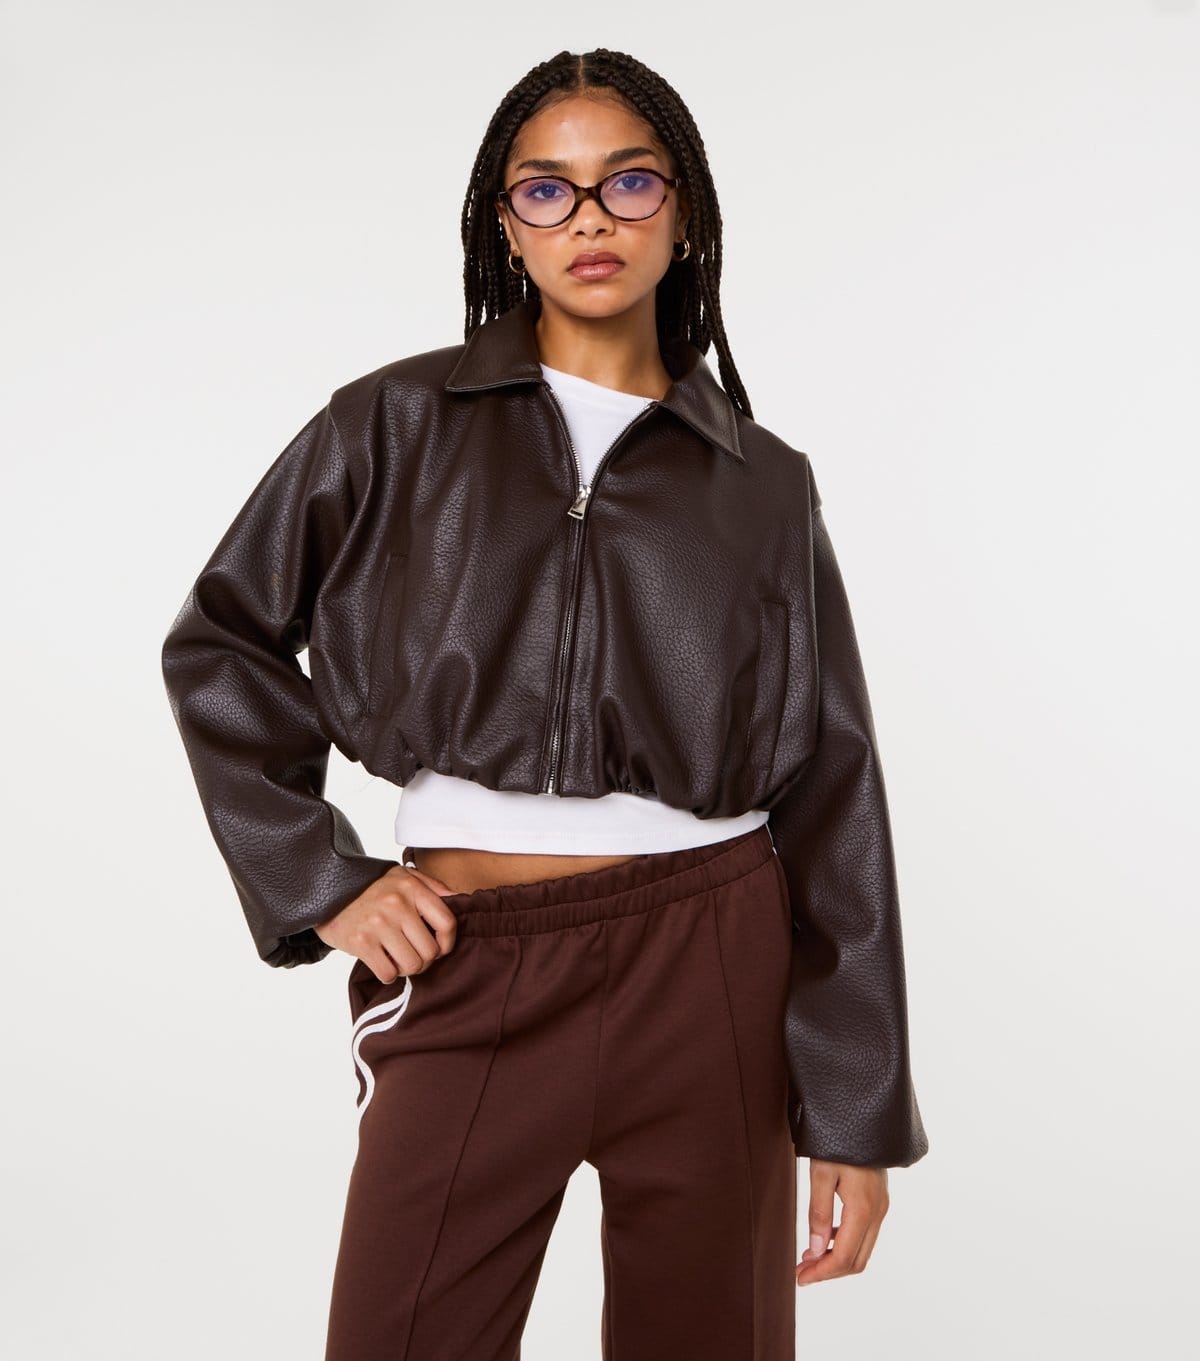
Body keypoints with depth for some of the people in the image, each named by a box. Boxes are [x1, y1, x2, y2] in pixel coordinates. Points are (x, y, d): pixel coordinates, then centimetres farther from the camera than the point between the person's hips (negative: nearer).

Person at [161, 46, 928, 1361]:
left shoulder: (763, 483, 5)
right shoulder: (400, 425, 3)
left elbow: (831, 790, 3)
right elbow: (219, 643, 9)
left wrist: (859, 1113, 0)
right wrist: (318, 883, -1)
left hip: (713, 965, 1)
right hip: (468, 971, -1)